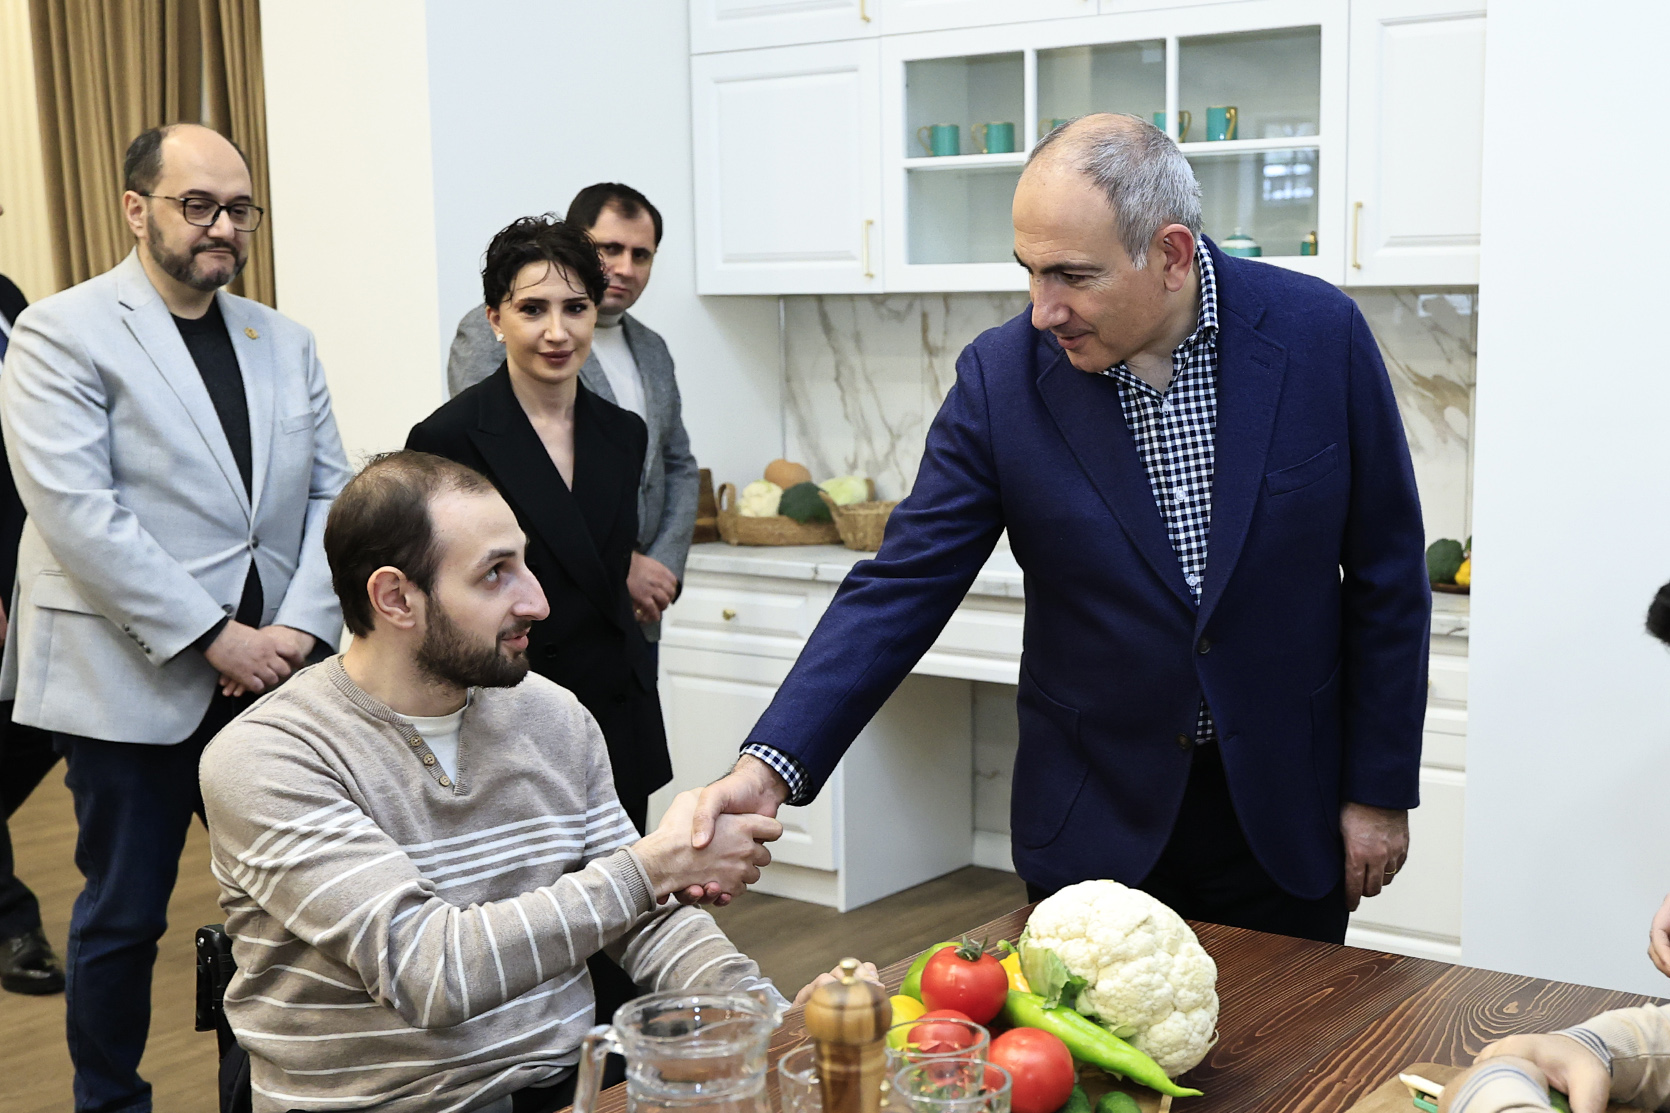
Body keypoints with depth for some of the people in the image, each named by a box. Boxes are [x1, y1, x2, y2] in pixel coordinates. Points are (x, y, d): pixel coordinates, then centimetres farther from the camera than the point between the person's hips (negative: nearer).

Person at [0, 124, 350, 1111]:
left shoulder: (284, 342, 11)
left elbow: (330, 494, 6)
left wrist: (299, 629, -10)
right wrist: (213, 637, -17)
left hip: (271, 675, 5)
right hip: (133, 683, -4)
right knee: (124, 916, 8)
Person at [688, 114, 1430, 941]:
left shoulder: (1320, 335, -11)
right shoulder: (999, 378, -11)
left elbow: (1386, 577, -3)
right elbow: (902, 588, -11)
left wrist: (1380, 789, -1)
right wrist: (769, 766, -22)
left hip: (1286, 811, 0)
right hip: (1097, 822, 0)